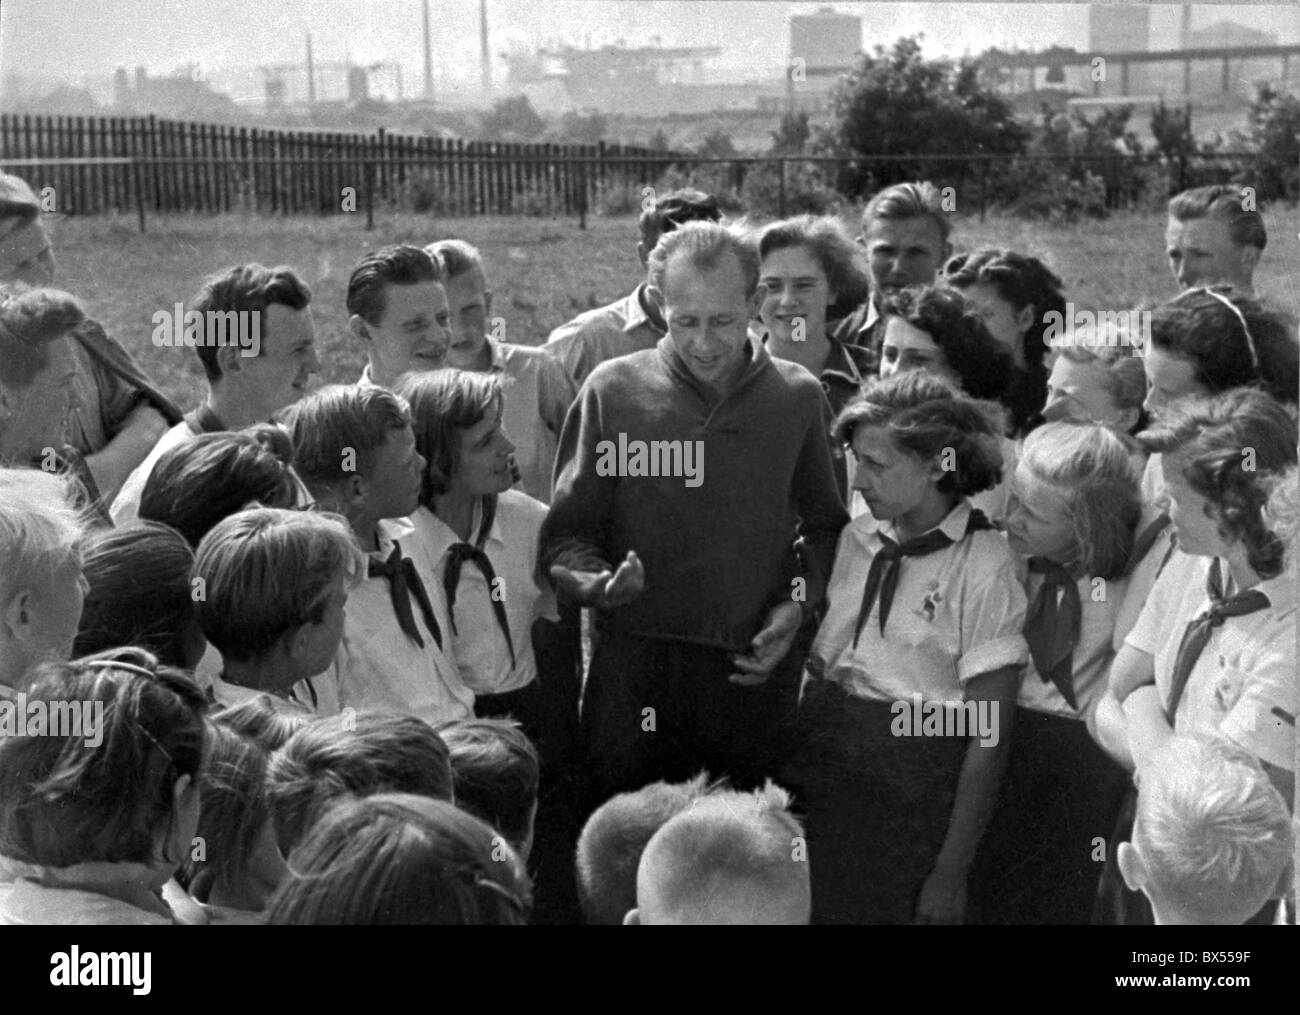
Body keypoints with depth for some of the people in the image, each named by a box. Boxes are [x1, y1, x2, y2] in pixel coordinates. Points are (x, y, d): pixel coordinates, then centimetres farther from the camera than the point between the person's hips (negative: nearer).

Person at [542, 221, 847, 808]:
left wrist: (800, 601, -1)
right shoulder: (612, 390, -1)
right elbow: (566, 533, 2)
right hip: (635, 669, -1)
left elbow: (825, 525, 16)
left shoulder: (798, 397, 5)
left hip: (757, 671, 2)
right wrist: (596, 583, -18)